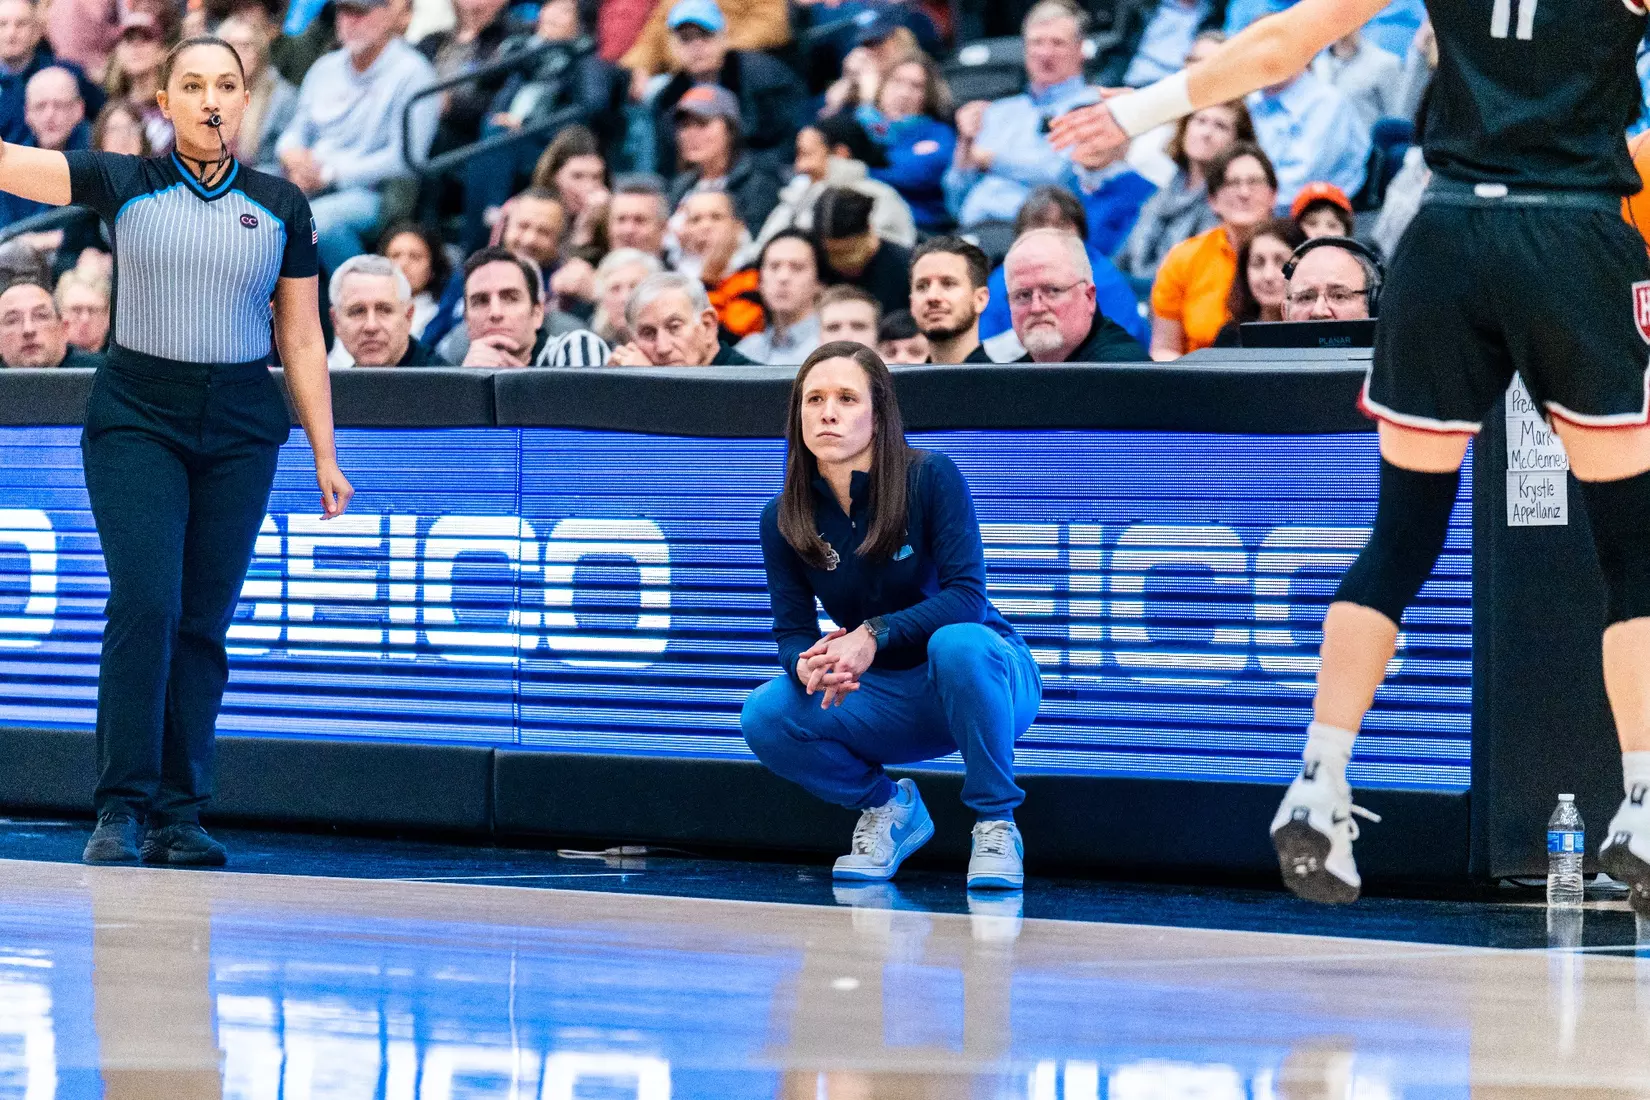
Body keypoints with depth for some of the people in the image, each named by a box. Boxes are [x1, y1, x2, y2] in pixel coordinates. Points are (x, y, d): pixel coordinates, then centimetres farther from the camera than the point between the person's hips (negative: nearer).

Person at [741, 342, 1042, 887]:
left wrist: (873, 636, -37)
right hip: (888, 699, 4)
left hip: (981, 678, -4)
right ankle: (887, 808, 6)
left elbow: (966, 594, -23)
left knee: (957, 643, -39)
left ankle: (995, 823, -20)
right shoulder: (784, 520, -6)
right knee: (766, 716, -21)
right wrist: (809, 664, -33)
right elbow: (792, 631, -7)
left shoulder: (931, 478, -17)